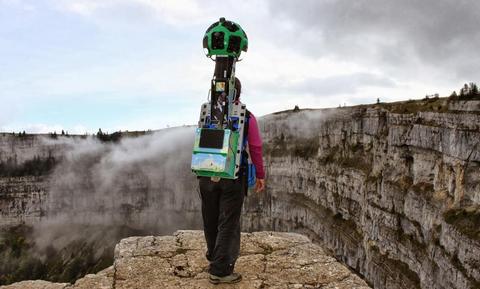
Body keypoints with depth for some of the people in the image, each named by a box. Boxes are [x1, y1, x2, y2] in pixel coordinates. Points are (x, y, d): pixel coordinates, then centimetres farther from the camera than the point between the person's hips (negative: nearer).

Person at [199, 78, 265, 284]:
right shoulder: (247, 117, -5)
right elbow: (255, 149, -5)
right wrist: (260, 175, 4)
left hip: (207, 175, 4)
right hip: (233, 177, -3)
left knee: (211, 219, 18)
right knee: (228, 223, 4)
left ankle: (214, 257, 40)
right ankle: (220, 270, 8)